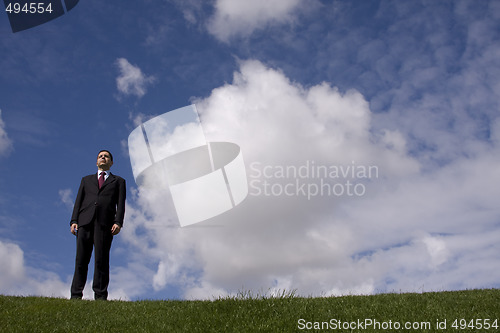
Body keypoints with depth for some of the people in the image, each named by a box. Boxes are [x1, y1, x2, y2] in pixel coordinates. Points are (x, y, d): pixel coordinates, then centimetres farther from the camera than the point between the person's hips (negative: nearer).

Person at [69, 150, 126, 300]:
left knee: (101, 260, -7)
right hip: (85, 221, 2)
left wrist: (118, 222, -8)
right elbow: (79, 201, 17)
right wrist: (74, 221, 1)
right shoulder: (86, 180, 28)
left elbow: (120, 204, 8)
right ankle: (76, 295, -2)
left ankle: (100, 296, -5)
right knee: (81, 259, -4)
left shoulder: (118, 181, 22)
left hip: (105, 224, -2)